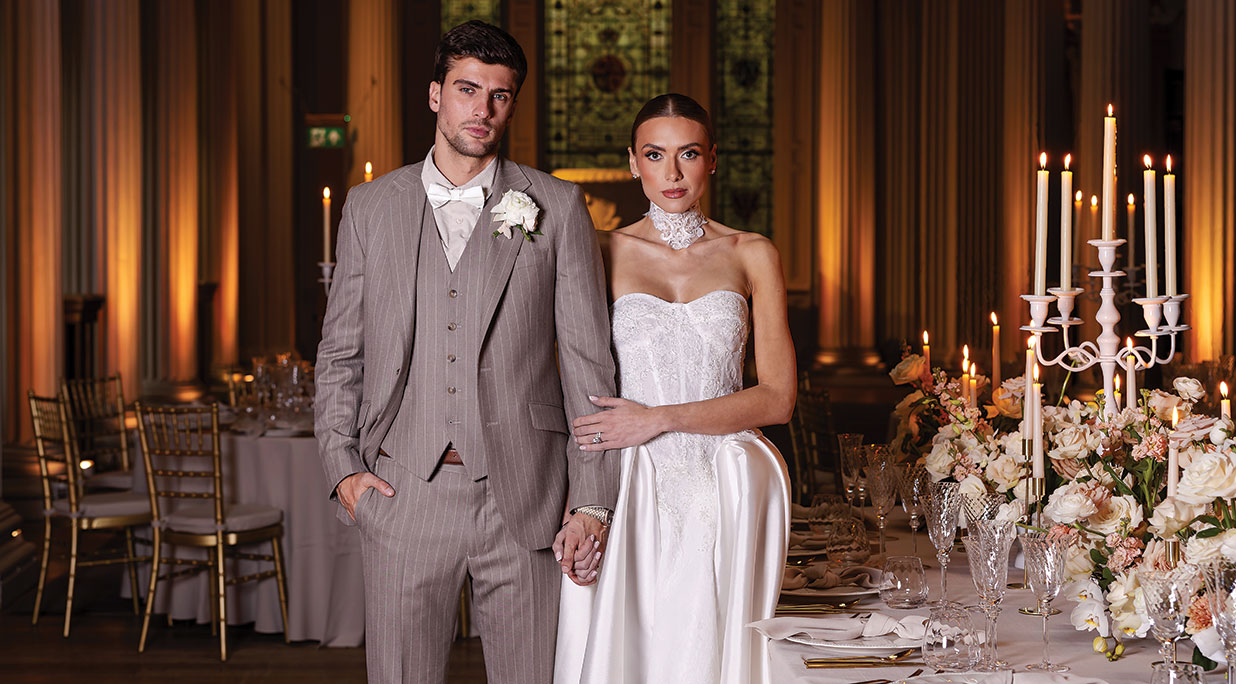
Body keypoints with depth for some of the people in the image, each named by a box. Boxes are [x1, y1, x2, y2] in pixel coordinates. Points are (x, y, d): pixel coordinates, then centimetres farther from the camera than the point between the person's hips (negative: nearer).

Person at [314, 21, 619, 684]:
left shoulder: (557, 207, 5)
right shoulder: (370, 207, 10)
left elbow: (588, 360, 2)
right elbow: (340, 354, 13)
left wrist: (593, 501, -3)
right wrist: (343, 466, 0)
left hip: (523, 497, -1)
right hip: (402, 495, 1)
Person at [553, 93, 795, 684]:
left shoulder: (753, 255, 6)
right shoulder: (605, 254, 6)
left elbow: (777, 397, 0)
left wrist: (658, 419, -9)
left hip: (728, 495, 0)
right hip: (632, 491, 0)